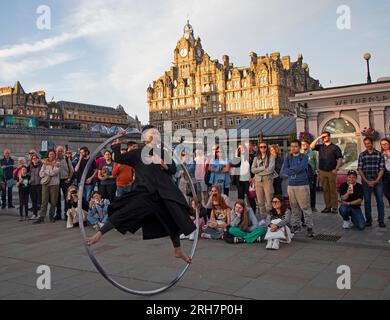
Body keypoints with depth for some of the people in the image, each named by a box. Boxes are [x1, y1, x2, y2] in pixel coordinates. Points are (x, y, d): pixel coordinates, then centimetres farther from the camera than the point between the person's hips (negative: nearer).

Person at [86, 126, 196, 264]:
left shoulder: (163, 153, 10)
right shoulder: (137, 154, 5)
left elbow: (173, 169, 8)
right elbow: (119, 158, 1)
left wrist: (163, 164, -9)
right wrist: (117, 142, -4)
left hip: (163, 192, 3)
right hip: (143, 193, -3)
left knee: (174, 218, 6)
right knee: (122, 213, -12)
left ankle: (178, 250, 24)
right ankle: (100, 234, 3)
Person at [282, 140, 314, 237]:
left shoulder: (304, 157, 1)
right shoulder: (288, 158, 11)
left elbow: (301, 168, -16)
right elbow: (284, 171, -2)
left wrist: (291, 170, -5)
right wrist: (296, 170, -11)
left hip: (302, 185, -4)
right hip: (291, 185, 4)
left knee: (305, 207, -5)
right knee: (294, 207, 9)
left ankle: (309, 227, 0)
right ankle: (296, 226, 18)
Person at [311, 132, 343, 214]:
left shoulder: (335, 147, 4)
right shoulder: (320, 147, 14)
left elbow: (340, 159, -2)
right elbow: (312, 146, -2)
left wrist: (336, 169, -14)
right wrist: (318, 138, -3)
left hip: (332, 172, -3)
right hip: (322, 171, 3)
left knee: (333, 190, -3)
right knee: (325, 190, 6)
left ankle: (334, 207, 0)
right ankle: (327, 207, 11)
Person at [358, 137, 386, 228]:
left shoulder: (379, 154, 2)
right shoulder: (362, 155, 4)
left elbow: (382, 169, -1)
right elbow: (360, 169, 1)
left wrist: (376, 181, -10)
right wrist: (367, 181, -7)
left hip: (377, 181, -1)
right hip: (366, 181, 1)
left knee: (380, 201, -1)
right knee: (367, 201, 4)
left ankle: (381, 221, 7)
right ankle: (368, 220, 14)